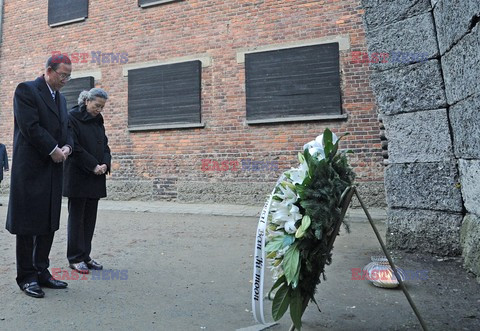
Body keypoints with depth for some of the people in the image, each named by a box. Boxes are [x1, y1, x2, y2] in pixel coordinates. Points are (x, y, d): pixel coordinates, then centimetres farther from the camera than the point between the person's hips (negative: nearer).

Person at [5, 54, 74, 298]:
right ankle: (27, 276, 13)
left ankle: (41, 271, 21)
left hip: (53, 169, 7)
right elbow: (30, 126, -16)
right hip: (31, 169, -7)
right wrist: (53, 150, -13)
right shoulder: (26, 90, -5)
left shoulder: (61, 98, 18)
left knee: (49, 223, 10)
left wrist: (67, 146, -3)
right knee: (27, 224, 2)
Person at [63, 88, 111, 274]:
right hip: (78, 176, -6)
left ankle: (85, 256, 17)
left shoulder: (98, 121, 14)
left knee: (90, 218, 8)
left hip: (95, 178, 6)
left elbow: (105, 146, 13)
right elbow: (75, 147, -13)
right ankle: (75, 258, 11)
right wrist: (94, 166, -15)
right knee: (77, 217, 1)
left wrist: (105, 164, -5)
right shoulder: (72, 117, -6)